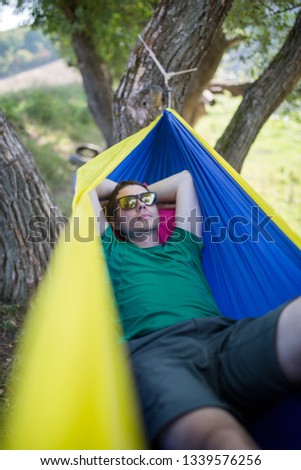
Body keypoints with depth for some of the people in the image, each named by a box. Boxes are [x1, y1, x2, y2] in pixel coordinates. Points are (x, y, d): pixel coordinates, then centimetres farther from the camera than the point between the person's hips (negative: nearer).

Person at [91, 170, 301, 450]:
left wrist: (148, 192, 58)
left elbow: (184, 178, 50)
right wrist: (119, 190, 54)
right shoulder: (112, 251, 32)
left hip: (224, 337, 5)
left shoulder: (182, 246, 37)